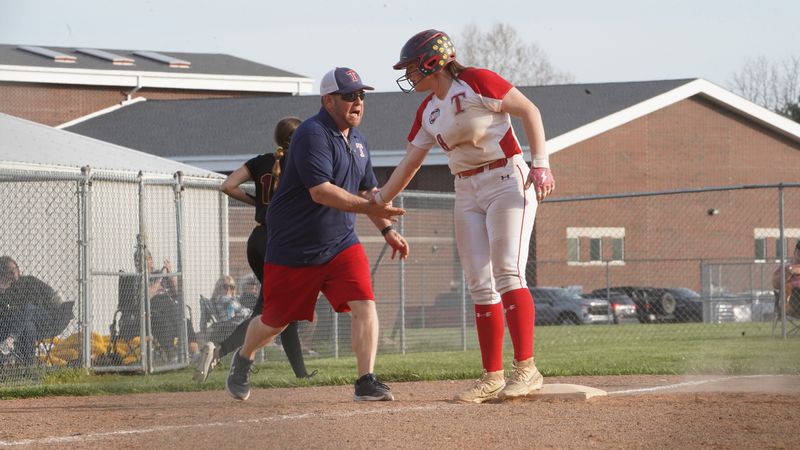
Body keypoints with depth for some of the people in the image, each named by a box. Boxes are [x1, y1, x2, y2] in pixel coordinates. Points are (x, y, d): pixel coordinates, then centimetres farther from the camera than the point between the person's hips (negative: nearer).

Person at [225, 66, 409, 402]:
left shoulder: (356, 139, 11)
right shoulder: (312, 134, -18)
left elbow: (367, 190, 21)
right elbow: (320, 191, -27)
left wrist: (386, 229, 11)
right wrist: (367, 207, -32)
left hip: (341, 245, 6)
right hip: (294, 246, -6)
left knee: (364, 304, -16)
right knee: (275, 320, 8)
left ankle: (366, 381, -16)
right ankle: (243, 359, 37)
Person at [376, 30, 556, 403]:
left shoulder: (476, 82, -9)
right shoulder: (428, 111, 13)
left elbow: (528, 110, -10)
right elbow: (409, 163, 18)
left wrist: (540, 163, -19)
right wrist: (377, 201, 13)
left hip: (506, 181, -7)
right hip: (467, 195, 8)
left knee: (507, 273, -18)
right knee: (480, 285, 2)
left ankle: (526, 369, -20)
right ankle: (492, 377, 4)